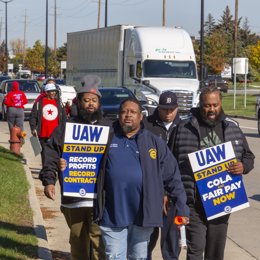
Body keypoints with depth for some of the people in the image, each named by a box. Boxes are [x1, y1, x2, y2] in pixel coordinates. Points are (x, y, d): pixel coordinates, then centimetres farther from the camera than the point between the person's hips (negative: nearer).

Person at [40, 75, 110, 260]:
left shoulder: (109, 128, 6)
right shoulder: (65, 128, 7)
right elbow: (51, 157, 2)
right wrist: (49, 180, -12)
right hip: (72, 198, 2)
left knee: (99, 245, -9)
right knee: (78, 244, 15)